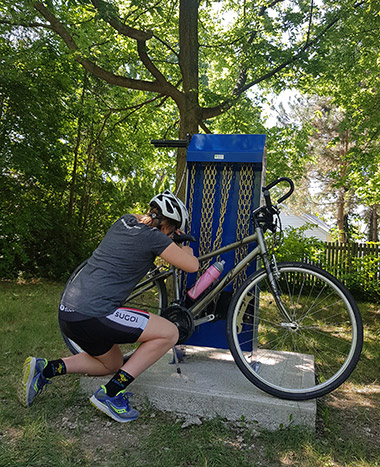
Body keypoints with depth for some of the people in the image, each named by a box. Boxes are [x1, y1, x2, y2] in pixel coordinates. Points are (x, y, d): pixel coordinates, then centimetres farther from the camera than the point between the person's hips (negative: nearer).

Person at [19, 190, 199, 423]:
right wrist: (185, 251, 19)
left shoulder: (126, 220, 11)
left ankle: (46, 369, 16)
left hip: (68, 311, 10)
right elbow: (192, 266, -3)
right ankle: (111, 393, -1)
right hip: (92, 316, -9)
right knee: (170, 333, -4)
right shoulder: (154, 237, -11)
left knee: (113, 364, 29)